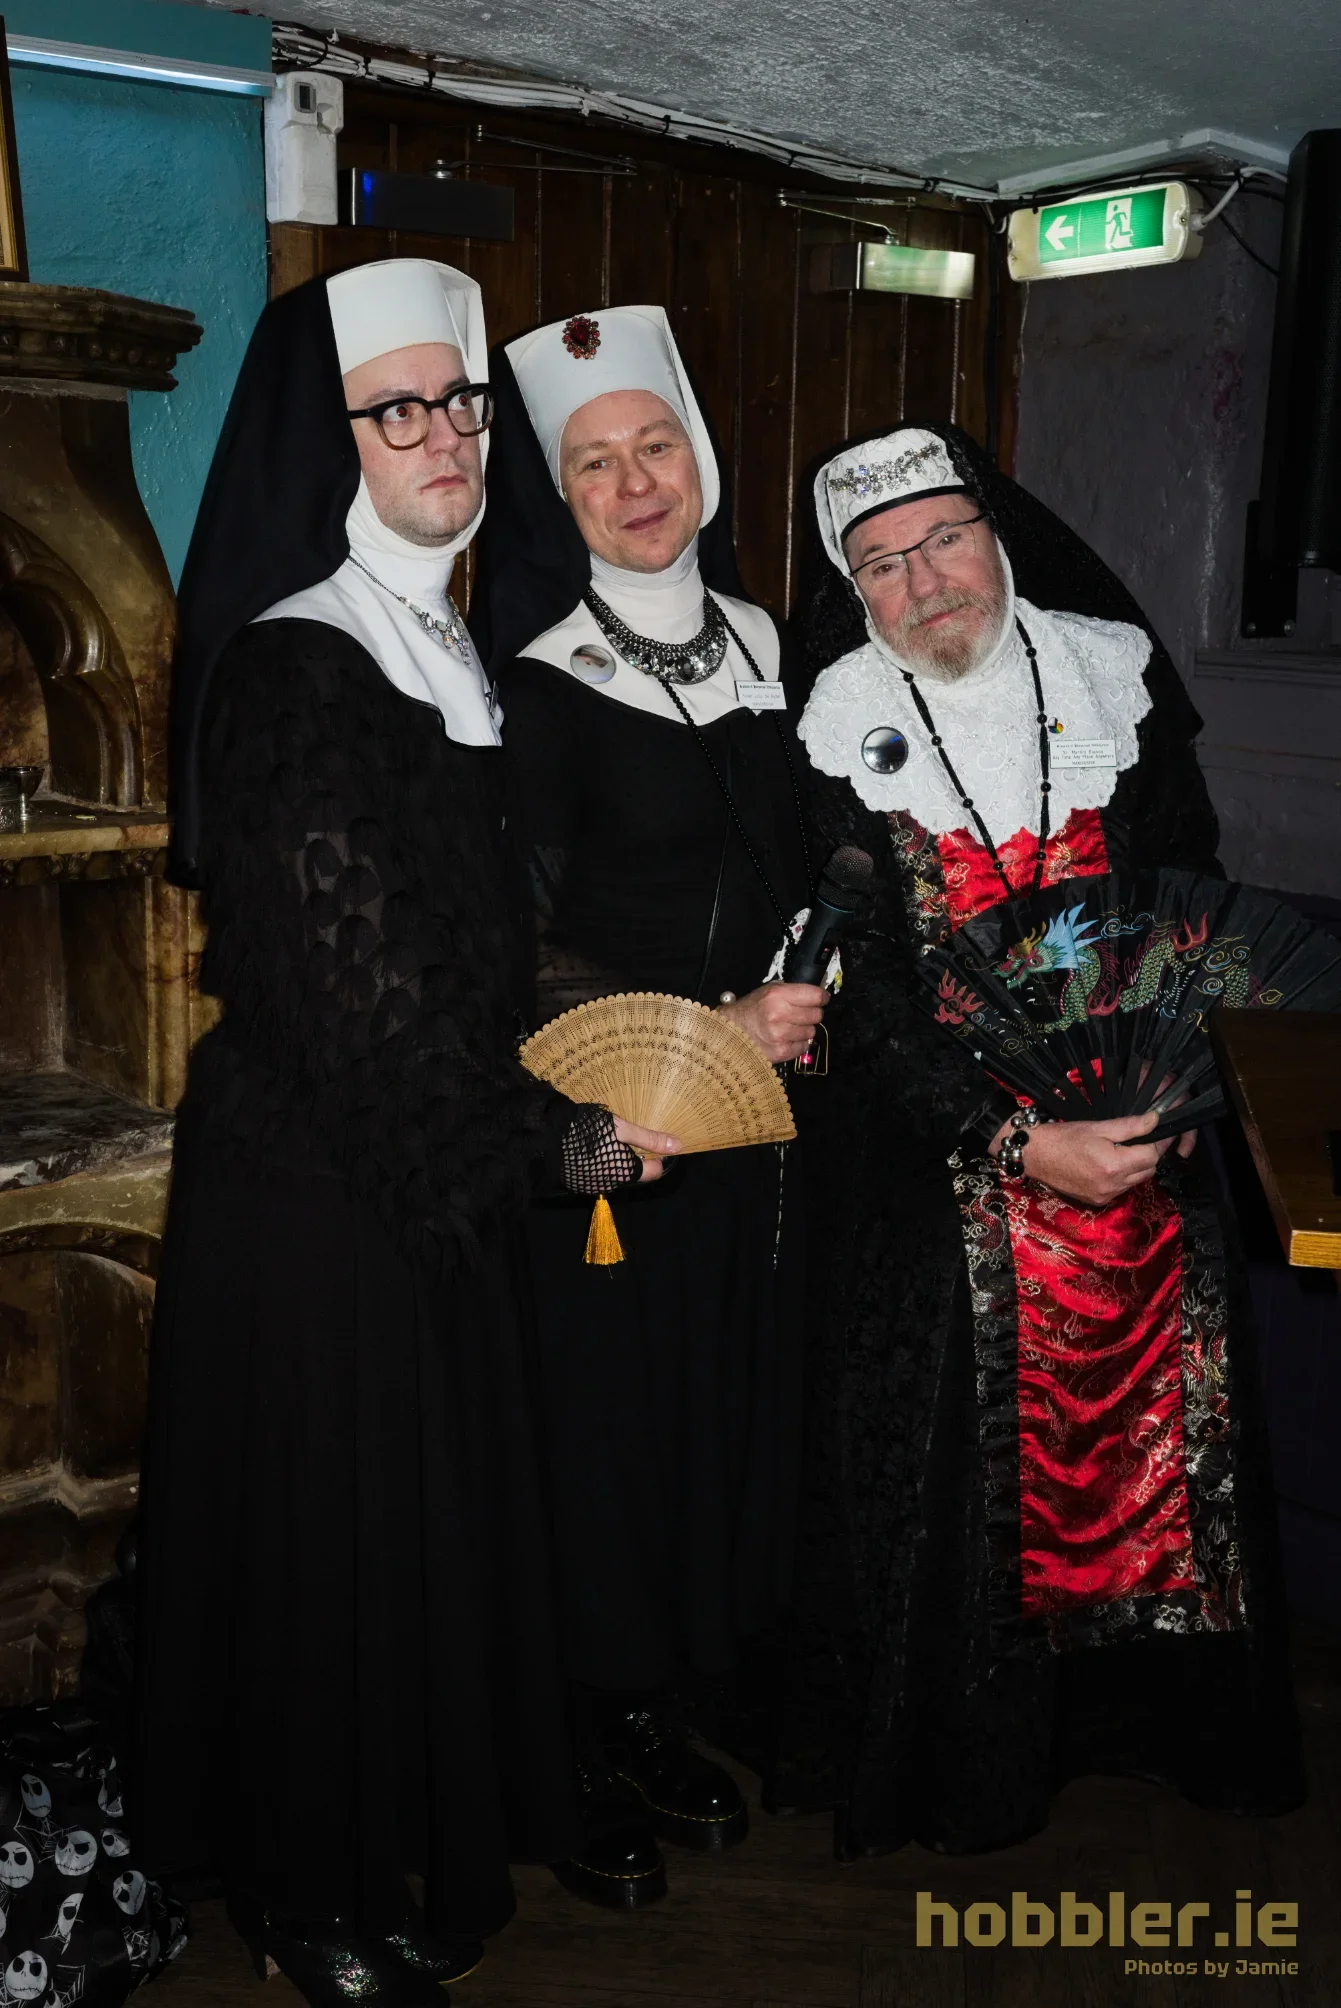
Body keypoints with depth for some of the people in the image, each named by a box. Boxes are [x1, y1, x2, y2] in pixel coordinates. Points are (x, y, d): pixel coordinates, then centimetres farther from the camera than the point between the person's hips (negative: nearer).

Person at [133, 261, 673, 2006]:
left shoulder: (444, 650, 10)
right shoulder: (293, 676, -18)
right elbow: (358, 991, -21)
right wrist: (561, 1140, -13)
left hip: (434, 1175, 8)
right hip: (313, 1183, -8)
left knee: (438, 1506, 19)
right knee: (329, 1522, 7)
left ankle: (409, 1831, 41)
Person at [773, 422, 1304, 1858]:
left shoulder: (1115, 675, 1)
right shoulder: (838, 736, -6)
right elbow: (862, 993, -11)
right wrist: (1019, 1140, -19)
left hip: (1141, 1144, 3)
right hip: (937, 1171, -2)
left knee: (1163, 1436, 11)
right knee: (953, 1461, 5)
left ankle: (1156, 1716, 34)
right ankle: (958, 1758, 26)